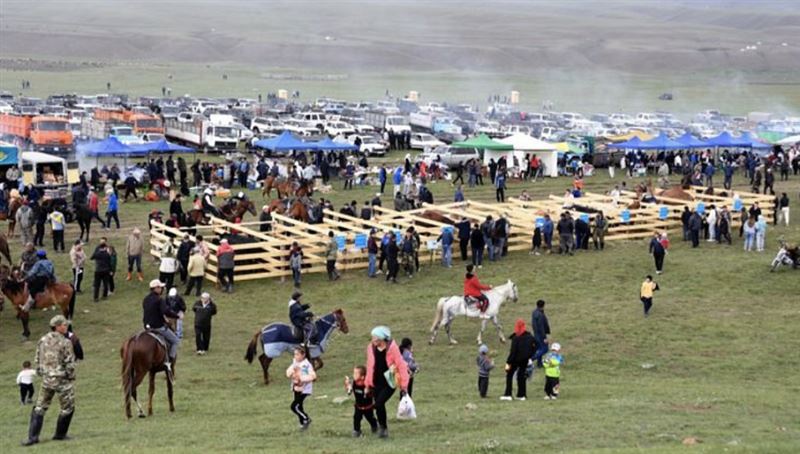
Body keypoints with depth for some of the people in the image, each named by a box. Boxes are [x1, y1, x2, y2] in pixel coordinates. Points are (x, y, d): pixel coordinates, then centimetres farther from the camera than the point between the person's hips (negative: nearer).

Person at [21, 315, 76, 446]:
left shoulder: (42, 340, 3)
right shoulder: (65, 343, -14)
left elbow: (37, 361, 9)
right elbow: (70, 363, -14)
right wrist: (71, 377, 2)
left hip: (47, 380, 5)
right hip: (62, 380, -5)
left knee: (39, 408, 12)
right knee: (67, 408, 12)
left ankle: (32, 436, 7)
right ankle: (60, 434, 18)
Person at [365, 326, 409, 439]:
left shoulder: (392, 348, -14)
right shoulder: (371, 348, -1)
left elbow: (401, 366, -10)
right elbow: (370, 366, 10)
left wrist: (404, 385, -10)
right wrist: (368, 384, 13)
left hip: (389, 383, -5)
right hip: (376, 383, 5)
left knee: (379, 404, -17)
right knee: (379, 406, 9)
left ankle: (383, 426, 4)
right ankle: (383, 427, 29)